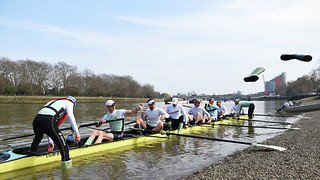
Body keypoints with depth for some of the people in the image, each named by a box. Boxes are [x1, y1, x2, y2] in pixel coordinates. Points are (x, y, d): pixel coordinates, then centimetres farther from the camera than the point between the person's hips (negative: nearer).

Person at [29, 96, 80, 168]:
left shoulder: (54, 102, 38)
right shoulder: (68, 102, 20)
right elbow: (70, 116, -3)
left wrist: (50, 141, 40)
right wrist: (77, 132, -6)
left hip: (36, 120, 8)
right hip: (48, 121, -8)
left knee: (38, 138, 40)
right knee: (63, 146, -5)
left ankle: (31, 153, 55)